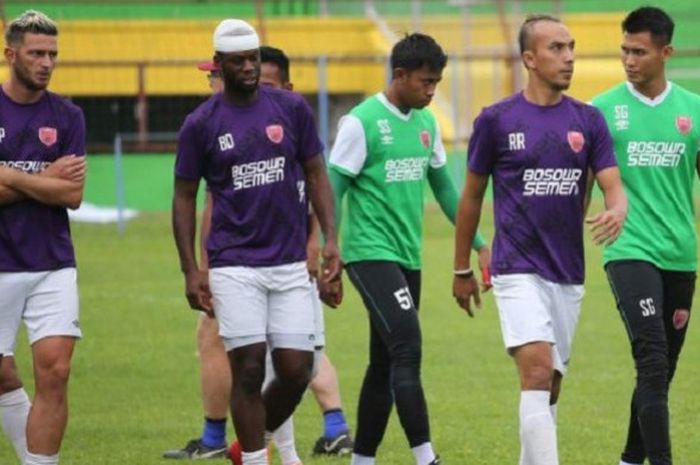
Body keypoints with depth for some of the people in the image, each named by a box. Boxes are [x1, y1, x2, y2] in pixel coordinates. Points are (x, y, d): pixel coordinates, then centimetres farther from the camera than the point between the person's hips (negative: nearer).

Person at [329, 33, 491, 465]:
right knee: (407, 350, -17)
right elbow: (333, 191, -10)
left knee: (386, 363, 10)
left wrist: (479, 244, 17)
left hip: (408, 258, 8)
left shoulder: (426, 123, 11)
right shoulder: (362, 122, -10)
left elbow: (444, 188, 20)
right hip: (371, 252, -8)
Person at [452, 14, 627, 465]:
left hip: (569, 273, 4)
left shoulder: (588, 120, 5)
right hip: (519, 270, -4)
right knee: (538, 371, -20)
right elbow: (472, 197, 7)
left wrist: (616, 212, -26)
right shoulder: (496, 120, -3)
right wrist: (462, 270, 11)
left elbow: (613, 186, -1)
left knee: (549, 388, 11)